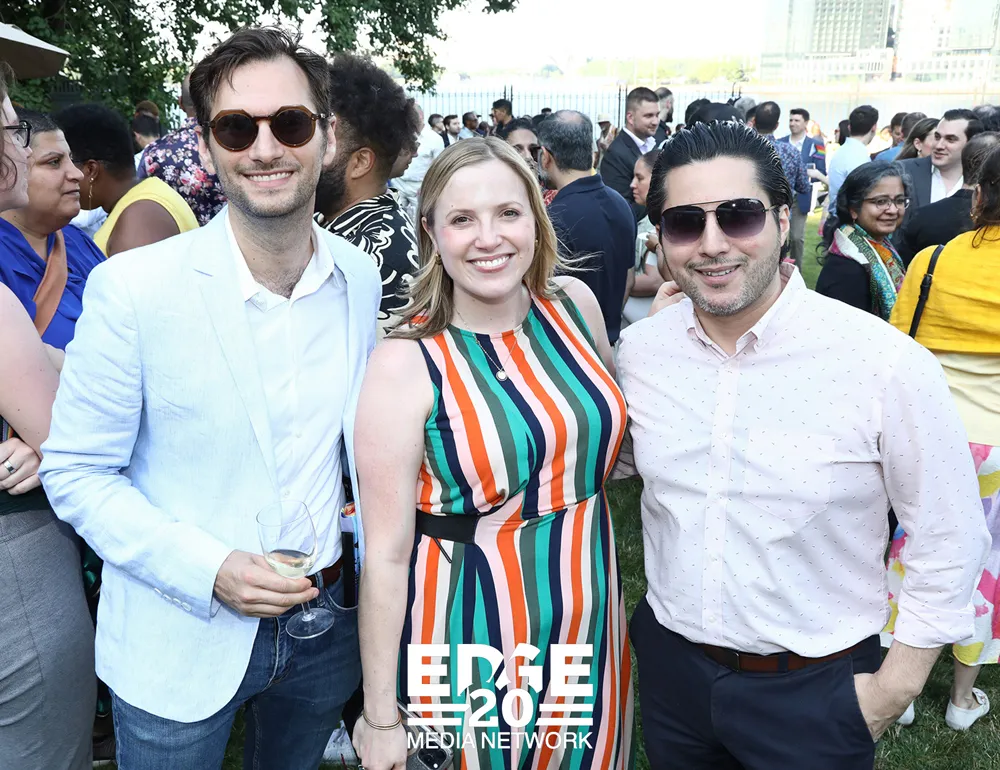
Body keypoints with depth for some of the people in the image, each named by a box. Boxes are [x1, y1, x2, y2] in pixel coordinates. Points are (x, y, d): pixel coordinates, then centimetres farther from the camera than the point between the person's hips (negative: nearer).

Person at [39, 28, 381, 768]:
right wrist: (209, 571, -21)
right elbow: (75, 471, -11)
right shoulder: (131, 288, -18)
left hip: (326, 621, 4)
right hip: (182, 646, -3)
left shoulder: (362, 277, -6)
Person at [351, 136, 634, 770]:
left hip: (591, 631, 5)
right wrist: (380, 717, -9)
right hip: (471, 646, -4)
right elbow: (386, 552, -15)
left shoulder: (574, 305, -5)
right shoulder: (406, 362, -18)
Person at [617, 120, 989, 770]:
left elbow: (949, 544, -10)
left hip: (815, 692, -3)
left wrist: (896, 689, -6)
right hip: (670, 662, 4)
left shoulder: (888, 364, -19)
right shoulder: (639, 349, -8)